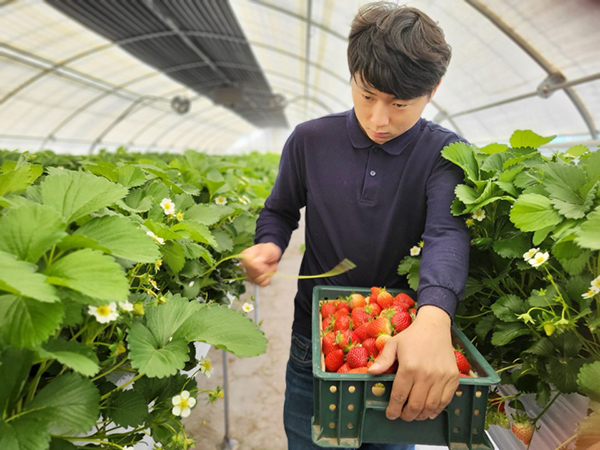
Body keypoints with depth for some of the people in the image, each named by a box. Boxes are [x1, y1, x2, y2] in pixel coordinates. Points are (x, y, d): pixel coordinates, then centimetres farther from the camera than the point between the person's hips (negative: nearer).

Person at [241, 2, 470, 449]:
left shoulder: (445, 154, -10)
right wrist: (269, 245, -16)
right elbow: (280, 211, 7)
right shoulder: (309, 141, -6)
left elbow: (448, 233, -27)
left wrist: (434, 320, -46)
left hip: (403, 350, 0)